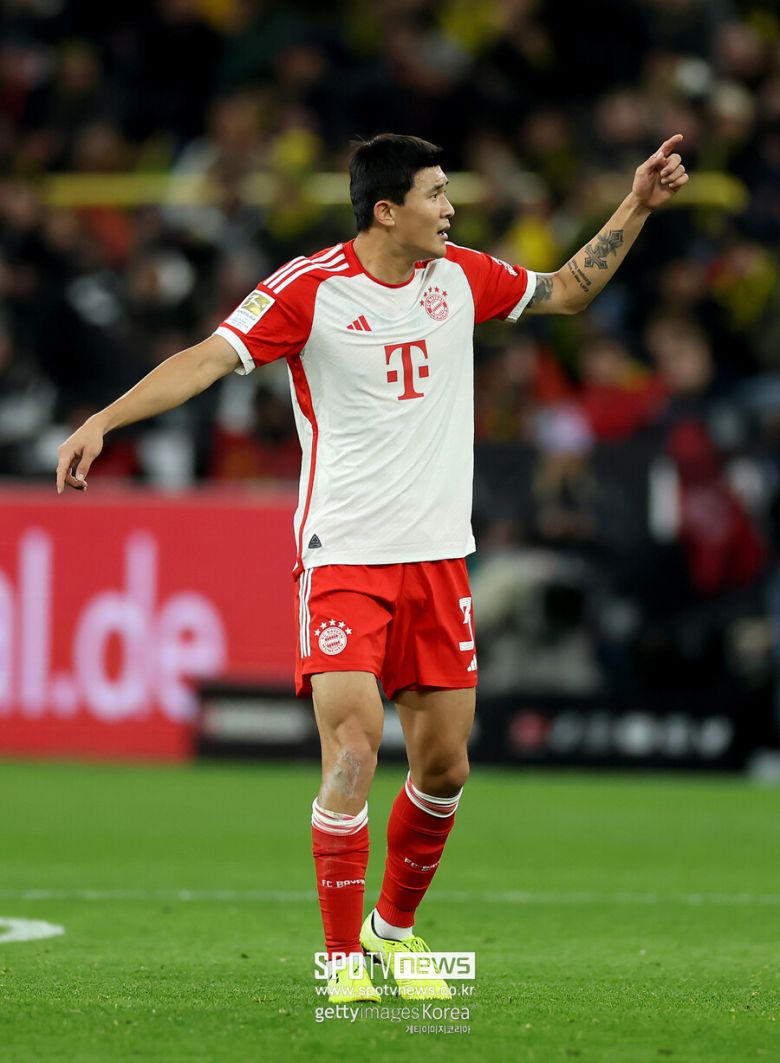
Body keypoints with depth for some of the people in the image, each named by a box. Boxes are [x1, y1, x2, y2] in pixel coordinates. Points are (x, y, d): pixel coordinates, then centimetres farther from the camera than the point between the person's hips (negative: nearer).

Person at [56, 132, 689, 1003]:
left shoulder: (460, 276, 7)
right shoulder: (310, 287, -10)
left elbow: (568, 290, 23)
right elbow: (210, 358, -16)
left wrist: (637, 207, 17)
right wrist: (103, 421, -28)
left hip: (437, 555, 5)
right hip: (342, 555, -5)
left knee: (443, 767, 7)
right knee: (352, 753, -16)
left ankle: (395, 928, 29)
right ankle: (343, 959, -7)